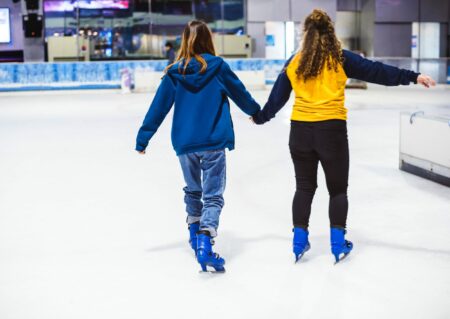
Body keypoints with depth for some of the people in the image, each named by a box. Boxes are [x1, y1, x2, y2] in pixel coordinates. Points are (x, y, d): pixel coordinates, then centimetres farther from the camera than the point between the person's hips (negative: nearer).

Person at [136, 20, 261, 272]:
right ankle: (205, 243, -19)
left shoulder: (175, 72, 0)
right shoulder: (218, 66, -4)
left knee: (193, 190, 24)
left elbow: (159, 107, 1)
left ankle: (195, 234, 38)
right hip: (214, 142, -3)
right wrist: (256, 111, 28)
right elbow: (240, 93, 9)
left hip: (184, 143, 3)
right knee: (213, 195, 0)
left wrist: (143, 138, 8)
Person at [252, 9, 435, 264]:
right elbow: (375, 71, -7)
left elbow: (277, 97, 12)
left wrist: (260, 118, 28)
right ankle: (338, 243, 14)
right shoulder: (340, 58, -4)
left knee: (304, 187, 15)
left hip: (300, 129, 3)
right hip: (331, 130, -3)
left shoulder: (294, 62, 5)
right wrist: (412, 77, -5)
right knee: (338, 188, 12)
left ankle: (299, 241, 17)